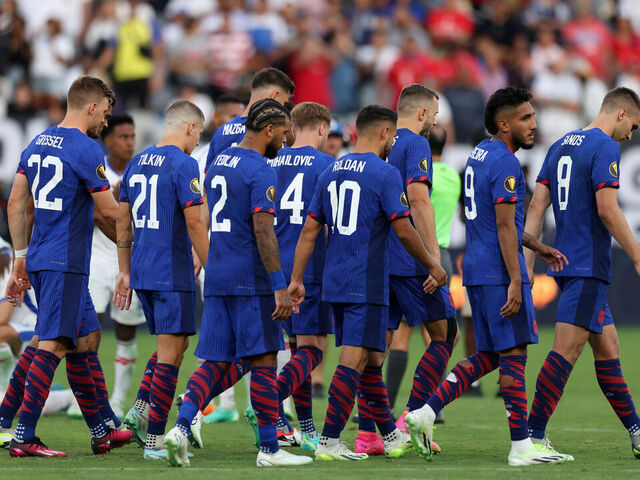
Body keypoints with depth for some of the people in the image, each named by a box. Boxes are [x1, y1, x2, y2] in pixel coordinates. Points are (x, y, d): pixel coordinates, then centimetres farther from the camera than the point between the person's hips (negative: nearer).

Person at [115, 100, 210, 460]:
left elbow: (123, 221, 17)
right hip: (173, 273, -8)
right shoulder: (184, 164, -10)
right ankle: (154, 440, -6)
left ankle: (140, 409, 4)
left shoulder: (137, 163, 13)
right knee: (170, 353, -4)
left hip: (141, 272, 8)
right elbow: (194, 222, -16)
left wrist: (125, 272, 22)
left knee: (175, 343, 20)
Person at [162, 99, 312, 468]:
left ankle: (182, 427, -13)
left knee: (216, 362, 7)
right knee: (263, 360, -1)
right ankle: (270, 449, 2)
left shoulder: (219, 163, 16)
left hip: (216, 276, 8)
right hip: (251, 278, -8)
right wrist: (280, 287, -20)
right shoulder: (260, 170, -12)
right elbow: (263, 230, -19)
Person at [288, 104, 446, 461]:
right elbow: (404, 231, -10)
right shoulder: (385, 173, -9)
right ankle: (329, 442, -12)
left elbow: (310, 231, 12)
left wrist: (297, 279, 14)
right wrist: (433, 267, 2)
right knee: (355, 360, -7)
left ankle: (392, 436, 24)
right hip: (367, 285, -8)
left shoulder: (331, 173, 12)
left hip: (334, 283, 8)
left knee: (372, 359, 15)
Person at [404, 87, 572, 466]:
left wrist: (538, 248, 28)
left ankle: (426, 414, 6)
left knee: (489, 356, 13)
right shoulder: (504, 163, -15)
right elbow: (505, 227, -19)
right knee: (514, 355, -5)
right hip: (499, 274, -10)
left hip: (477, 272, 10)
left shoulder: (479, 155, 16)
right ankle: (522, 447, -2)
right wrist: (515, 282, -20)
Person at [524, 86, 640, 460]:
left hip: (564, 262, 9)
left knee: (608, 348, 13)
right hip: (589, 265, -9)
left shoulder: (560, 146, 16)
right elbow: (607, 209, -18)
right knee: (566, 349, -11)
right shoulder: (605, 148, -10)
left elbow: (537, 207, 13)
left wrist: (526, 263, 13)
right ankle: (533, 436, -16)